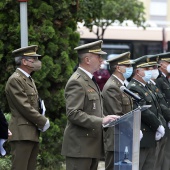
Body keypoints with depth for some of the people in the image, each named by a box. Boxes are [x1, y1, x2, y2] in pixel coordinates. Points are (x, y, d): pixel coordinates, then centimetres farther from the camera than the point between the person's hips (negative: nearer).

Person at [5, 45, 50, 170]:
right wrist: (43, 122, -10)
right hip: (22, 134, -10)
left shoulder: (30, 80, 21)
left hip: (33, 134, 10)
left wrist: (42, 120, 6)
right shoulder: (15, 80, -10)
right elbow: (24, 107, -16)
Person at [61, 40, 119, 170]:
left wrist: (105, 119, 10)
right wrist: (101, 121, -25)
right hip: (79, 146, -10)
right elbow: (73, 114, -22)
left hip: (93, 145, 10)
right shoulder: (76, 82, -12)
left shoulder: (90, 81, 21)